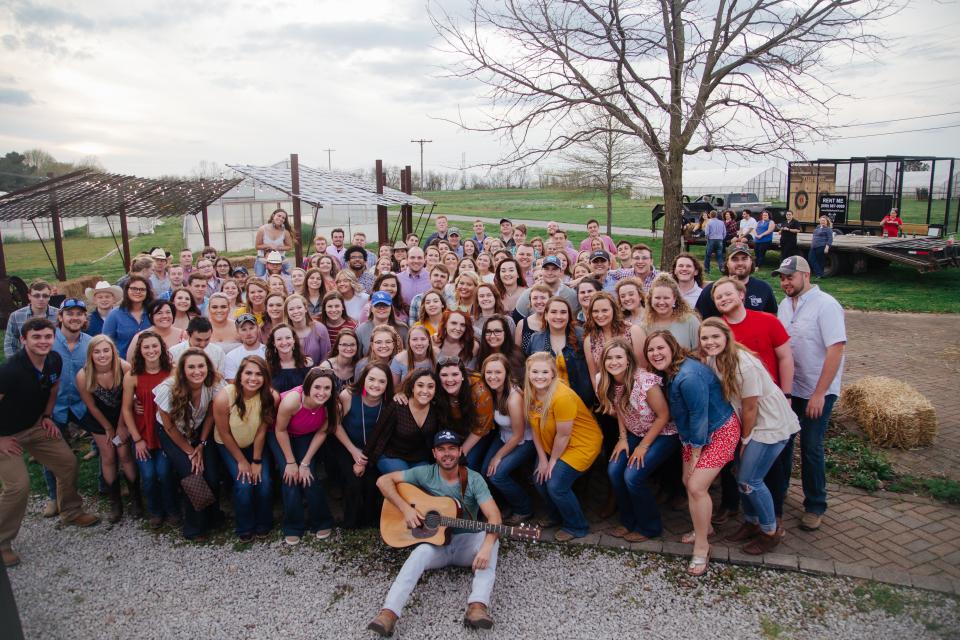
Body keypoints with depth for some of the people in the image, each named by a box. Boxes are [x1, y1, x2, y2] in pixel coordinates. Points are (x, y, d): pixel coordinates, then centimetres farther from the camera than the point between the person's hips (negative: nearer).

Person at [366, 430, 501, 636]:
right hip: (434, 542, 0)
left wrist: (486, 547, -38)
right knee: (421, 553, -33)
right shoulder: (425, 474, -6)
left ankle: (478, 605, -43)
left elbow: (494, 516, -19)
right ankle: (389, 613, -43)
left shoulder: (474, 479, -9)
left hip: (466, 544, 0)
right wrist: (406, 508, -19)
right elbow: (383, 481, -7)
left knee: (491, 539, -30)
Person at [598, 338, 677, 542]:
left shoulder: (645, 381, -29)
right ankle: (629, 521, 12)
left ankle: (650, 527, 6)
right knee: (614, 470, -10)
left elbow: (664, 416, -21)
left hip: (662, 434, -6)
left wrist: (644, 446, -15)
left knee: (633, 476, -19)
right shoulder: (608, 384, -8)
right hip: (635, 434, 6)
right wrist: (623, 438, -4)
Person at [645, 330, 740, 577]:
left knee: (696, 486, -13)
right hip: (693, 434, 9)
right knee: (688, 481, 13)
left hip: (719, 432, -9)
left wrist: (695, 454, -15)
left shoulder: (689, 377, -31)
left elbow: (699, 417, -25)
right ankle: (703, 527, 37)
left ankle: (702, 546, 4)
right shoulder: (668, 372, -2)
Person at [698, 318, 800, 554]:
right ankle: (752, 523, 32)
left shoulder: (744, 365, -29)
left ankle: (771, 532, 17)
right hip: (752, 422, 7)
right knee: (743, 475, 11)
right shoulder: (712, 360, -5)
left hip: (772, 424, -7)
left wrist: (745, 439, -6)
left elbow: (750, 407, -19)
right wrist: (744, 437, 7)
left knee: (749, 480, -3)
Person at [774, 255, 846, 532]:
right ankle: (778, 489, 34)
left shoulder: (825, 305, -16)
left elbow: (836, 350, -21)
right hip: (788, 387, 6)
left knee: (811, 448, 2)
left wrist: (819, 394, -22)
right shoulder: (785, 304, 4)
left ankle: (815, 506, 20)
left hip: (817, 392, -6)